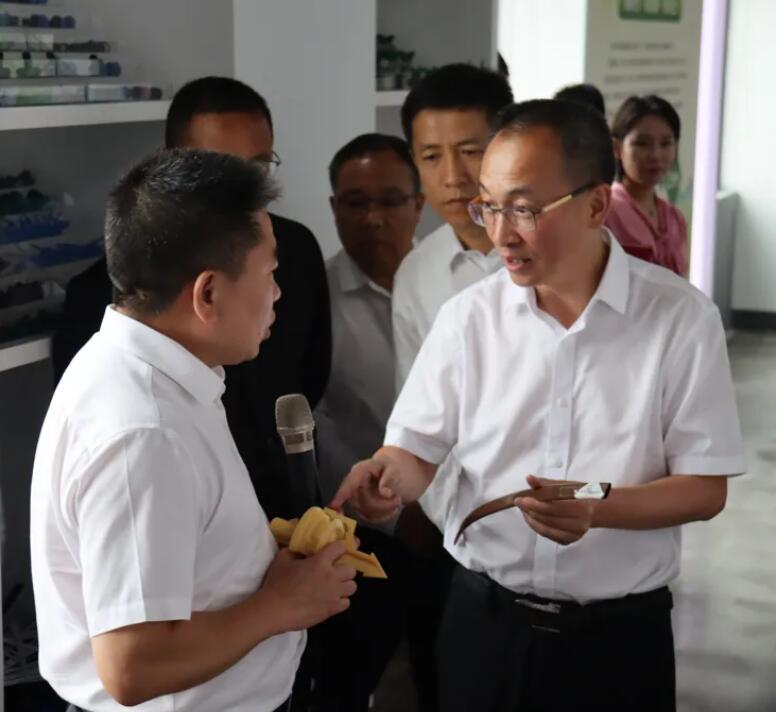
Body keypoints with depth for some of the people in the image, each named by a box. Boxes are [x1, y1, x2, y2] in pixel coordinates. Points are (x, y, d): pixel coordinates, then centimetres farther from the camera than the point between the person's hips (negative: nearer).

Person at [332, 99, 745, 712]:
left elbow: (706, 487, -8)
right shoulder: (468, 316, -4)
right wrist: (392, 473, -24)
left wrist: (598, 509, -25)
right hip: (484, 619, 2)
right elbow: (419, 453, -1)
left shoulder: (681, 316, -10)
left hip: (619, 633, -2)